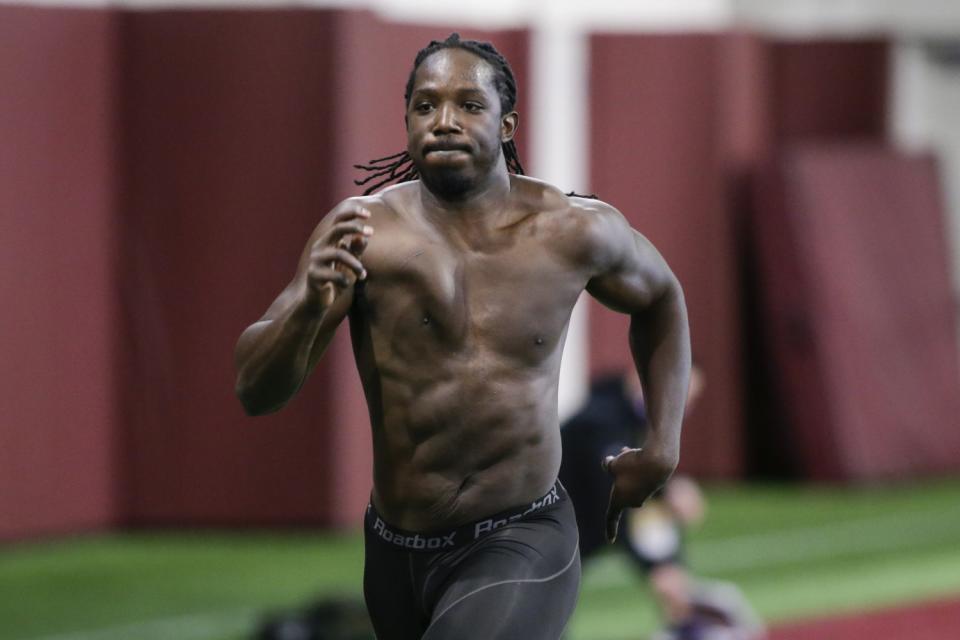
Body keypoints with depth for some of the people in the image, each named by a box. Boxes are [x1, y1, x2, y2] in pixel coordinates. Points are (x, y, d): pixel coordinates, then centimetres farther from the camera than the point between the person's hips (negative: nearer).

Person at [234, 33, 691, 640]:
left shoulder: (574, 231, -5)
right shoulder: (365, 231, -10)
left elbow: (661, 298, 18)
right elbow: (256, 391, -14)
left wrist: (663, 448, 10)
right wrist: (308, 307, -34)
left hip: (523, 545, -2)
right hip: (397, 554, 2)